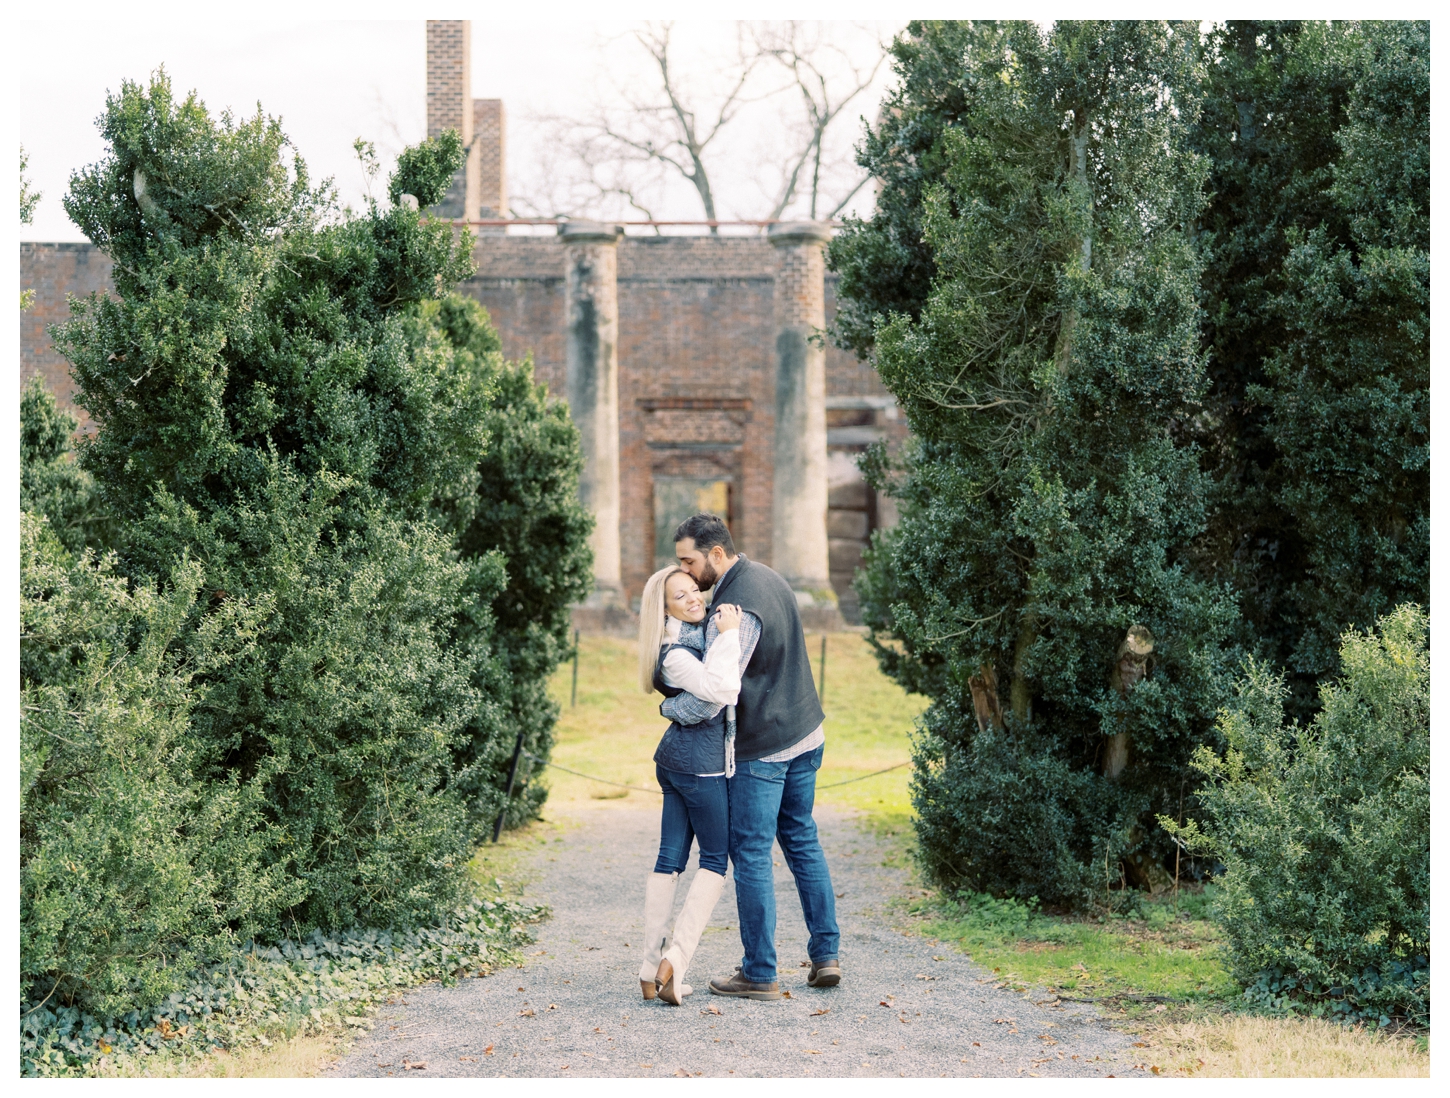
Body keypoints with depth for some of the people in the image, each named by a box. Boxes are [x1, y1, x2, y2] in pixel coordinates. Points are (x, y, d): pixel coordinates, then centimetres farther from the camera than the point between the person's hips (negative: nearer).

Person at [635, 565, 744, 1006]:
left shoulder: (702, 634, 10)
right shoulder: (675, 655, -18)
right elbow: (721, 689, -32)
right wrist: (728, 634, -23)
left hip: (675, 759, 9)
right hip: (700, 763, -9)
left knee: (670, 859, 7)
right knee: (716, 859, -1)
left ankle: (651, 971, 8)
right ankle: (675, 959, -9)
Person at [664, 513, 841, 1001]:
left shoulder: (737, 609, -23)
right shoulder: (768, 578, 7)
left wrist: (668, 707, -8)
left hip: (760, 749, -9)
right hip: (805, 733, 9)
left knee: (751, 855, 0)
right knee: (802, 839, 18)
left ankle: (759, 974, 4)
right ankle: (826, 954, 19)